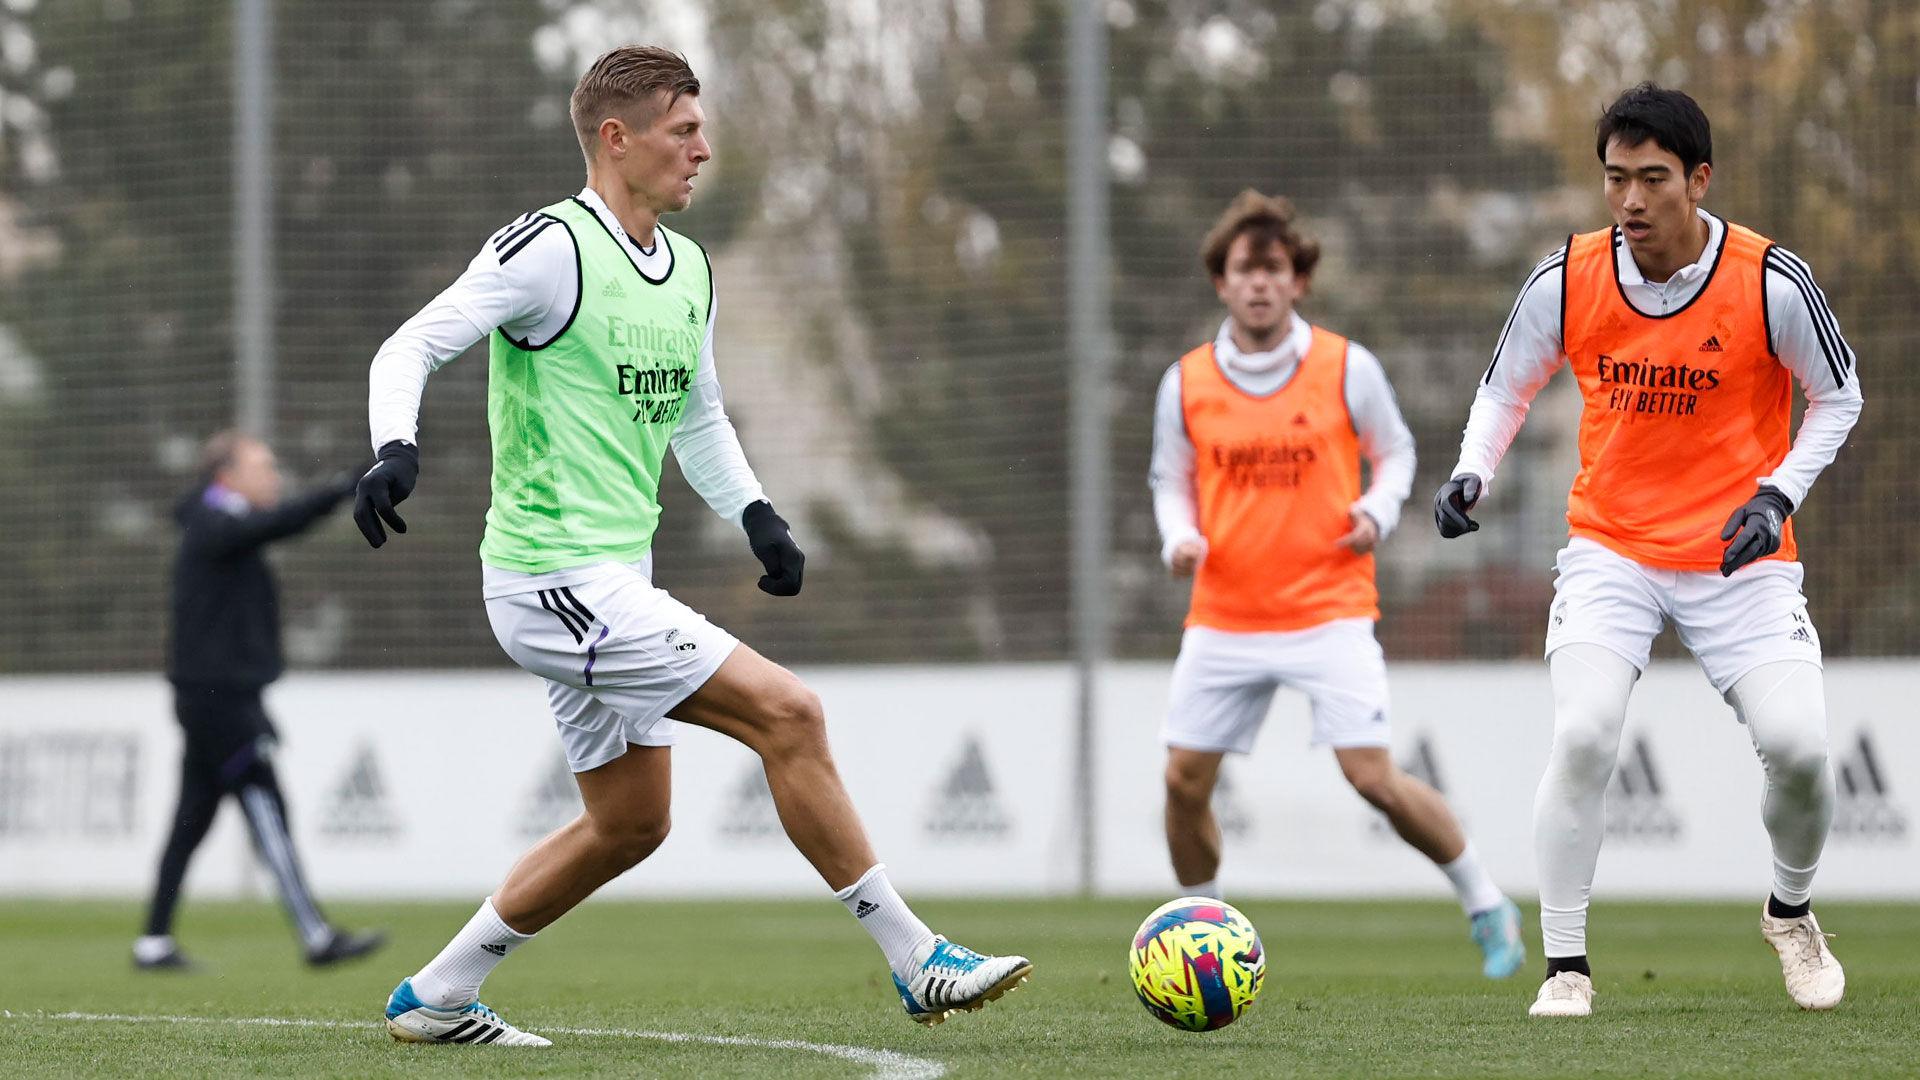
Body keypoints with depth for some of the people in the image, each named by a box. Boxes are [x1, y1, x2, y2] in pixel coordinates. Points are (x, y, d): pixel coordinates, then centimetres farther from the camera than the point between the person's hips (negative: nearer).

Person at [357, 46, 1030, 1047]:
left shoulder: (688, 269, 13)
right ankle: (918, 963, -9)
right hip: (557, 578, -10)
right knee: (788, 713, -15)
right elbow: (411, 346, -15)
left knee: (628, 823, 15)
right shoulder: (550, 248, -13)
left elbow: (698, 419, 25)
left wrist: (756, 514, 10)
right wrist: (395, 447, -33)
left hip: (615, 580, 10)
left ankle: (434, 998, 24)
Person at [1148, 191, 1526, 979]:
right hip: (1224, 615, 3)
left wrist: (1378, 512, -8)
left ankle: (1487, 905, 5)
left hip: (1328, 609, -3)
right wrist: (1179, 538, -5)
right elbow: (1171, 480, 15)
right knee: (1185, 778, -2)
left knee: (1373, 778, -13)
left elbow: (1395, 452, 12)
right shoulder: (1187, 383, 2)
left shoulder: (1347, 369, -2)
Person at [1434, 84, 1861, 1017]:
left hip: (1740, 556, -1)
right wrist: (1471, 474, -9)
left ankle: (1791, 913, 18)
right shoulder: (1566, 281, -7)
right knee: (1583, 734, -22)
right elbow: (1505, 388, 9)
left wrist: (1779, 494, -11)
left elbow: (1838, 398, 3)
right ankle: (1565, 966, -9)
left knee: (1796, 744, -15)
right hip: (1612, 546, 1)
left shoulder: (1772, 282, -12)